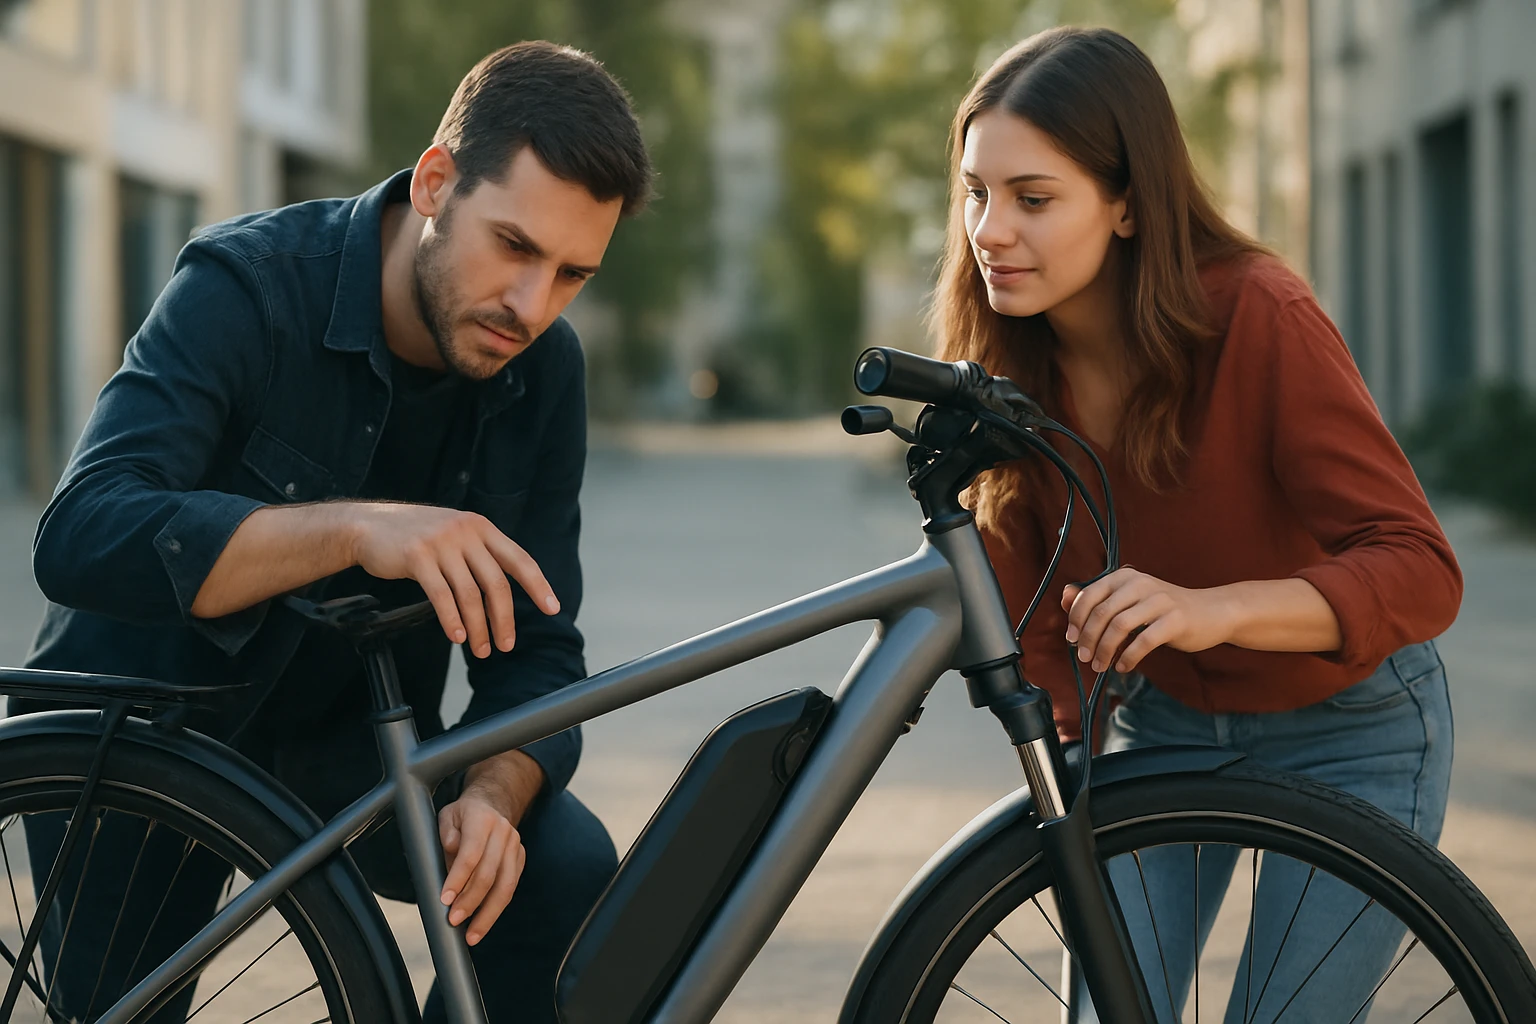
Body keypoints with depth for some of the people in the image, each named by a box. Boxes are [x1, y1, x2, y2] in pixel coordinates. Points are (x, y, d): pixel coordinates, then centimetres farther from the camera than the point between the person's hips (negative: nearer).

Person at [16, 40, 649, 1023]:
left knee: (566, 869, -21)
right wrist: (354, 528, -54)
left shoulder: (544, 372, -11)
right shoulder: (245, 287, -26)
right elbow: (81, 538, -40)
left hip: (343, 738, 3)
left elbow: (537, 650, -9)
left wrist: (492, 795, -32)